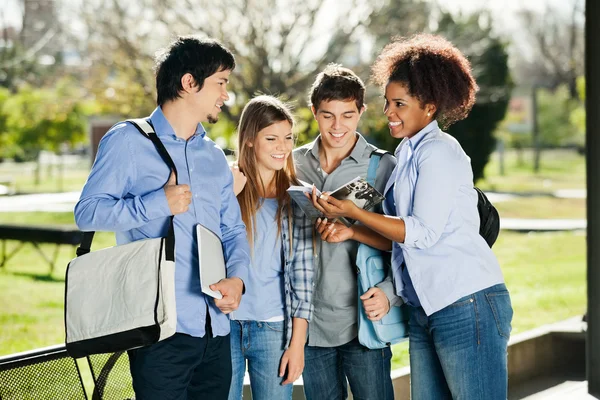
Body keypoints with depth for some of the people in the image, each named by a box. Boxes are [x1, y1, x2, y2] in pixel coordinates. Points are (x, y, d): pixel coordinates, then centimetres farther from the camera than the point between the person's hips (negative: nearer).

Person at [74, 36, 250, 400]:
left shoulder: (214, 156, 18)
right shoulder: (129, 141, -1)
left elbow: (233, 229, 17)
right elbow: (87, 212, -7)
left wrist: (237, 277, -3)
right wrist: (158, 204, -16)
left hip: (215, 329, 6)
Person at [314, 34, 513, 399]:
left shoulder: (438, 151, -9)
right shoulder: (408, 153, 17)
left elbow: (423, 233, -15)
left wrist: (353, 212, -15)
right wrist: (350, 232, 7)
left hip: (467, 305, -9)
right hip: (427, 310, 9)